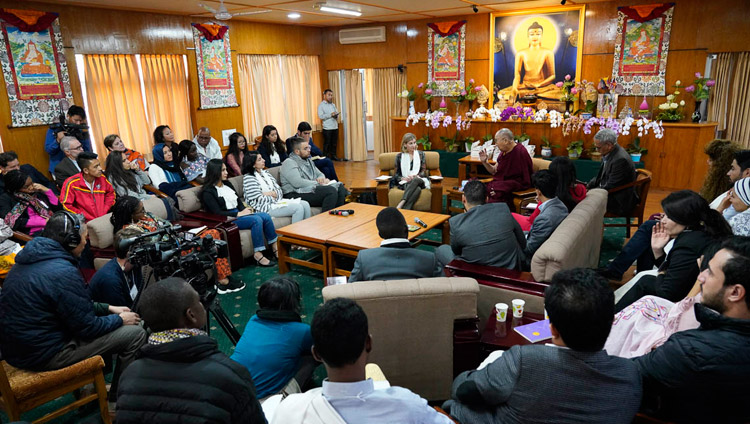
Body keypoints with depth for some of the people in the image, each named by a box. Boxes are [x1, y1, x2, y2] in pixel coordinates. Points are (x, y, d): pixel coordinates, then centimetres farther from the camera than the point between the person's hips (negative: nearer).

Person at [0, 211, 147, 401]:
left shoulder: (27, 261, 5)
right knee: (136, 334, -7)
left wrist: (108, 308, 13)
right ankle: (117, 400, 12)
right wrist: (120, 319, -1)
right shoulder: (64, 272, -26)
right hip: (44, 354, -10)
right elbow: (87, 327, -18)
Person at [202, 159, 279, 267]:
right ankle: (257, 254, -28)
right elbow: (217, 213, -13)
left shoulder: (227, 184, 19)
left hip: (240, 213, 7)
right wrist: (238, 214, -17)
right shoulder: (208, 192, -5)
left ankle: (275, 247, -14)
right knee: (256, 220, -30)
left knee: (266, 216, -18)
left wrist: (244, 210, -2)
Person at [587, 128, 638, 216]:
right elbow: (600, 177, 14)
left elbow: (610, 187, -23)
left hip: (620, 201, -9)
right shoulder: (608, 154, 3)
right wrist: (587, 186, 0)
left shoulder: (621, 159, -25)